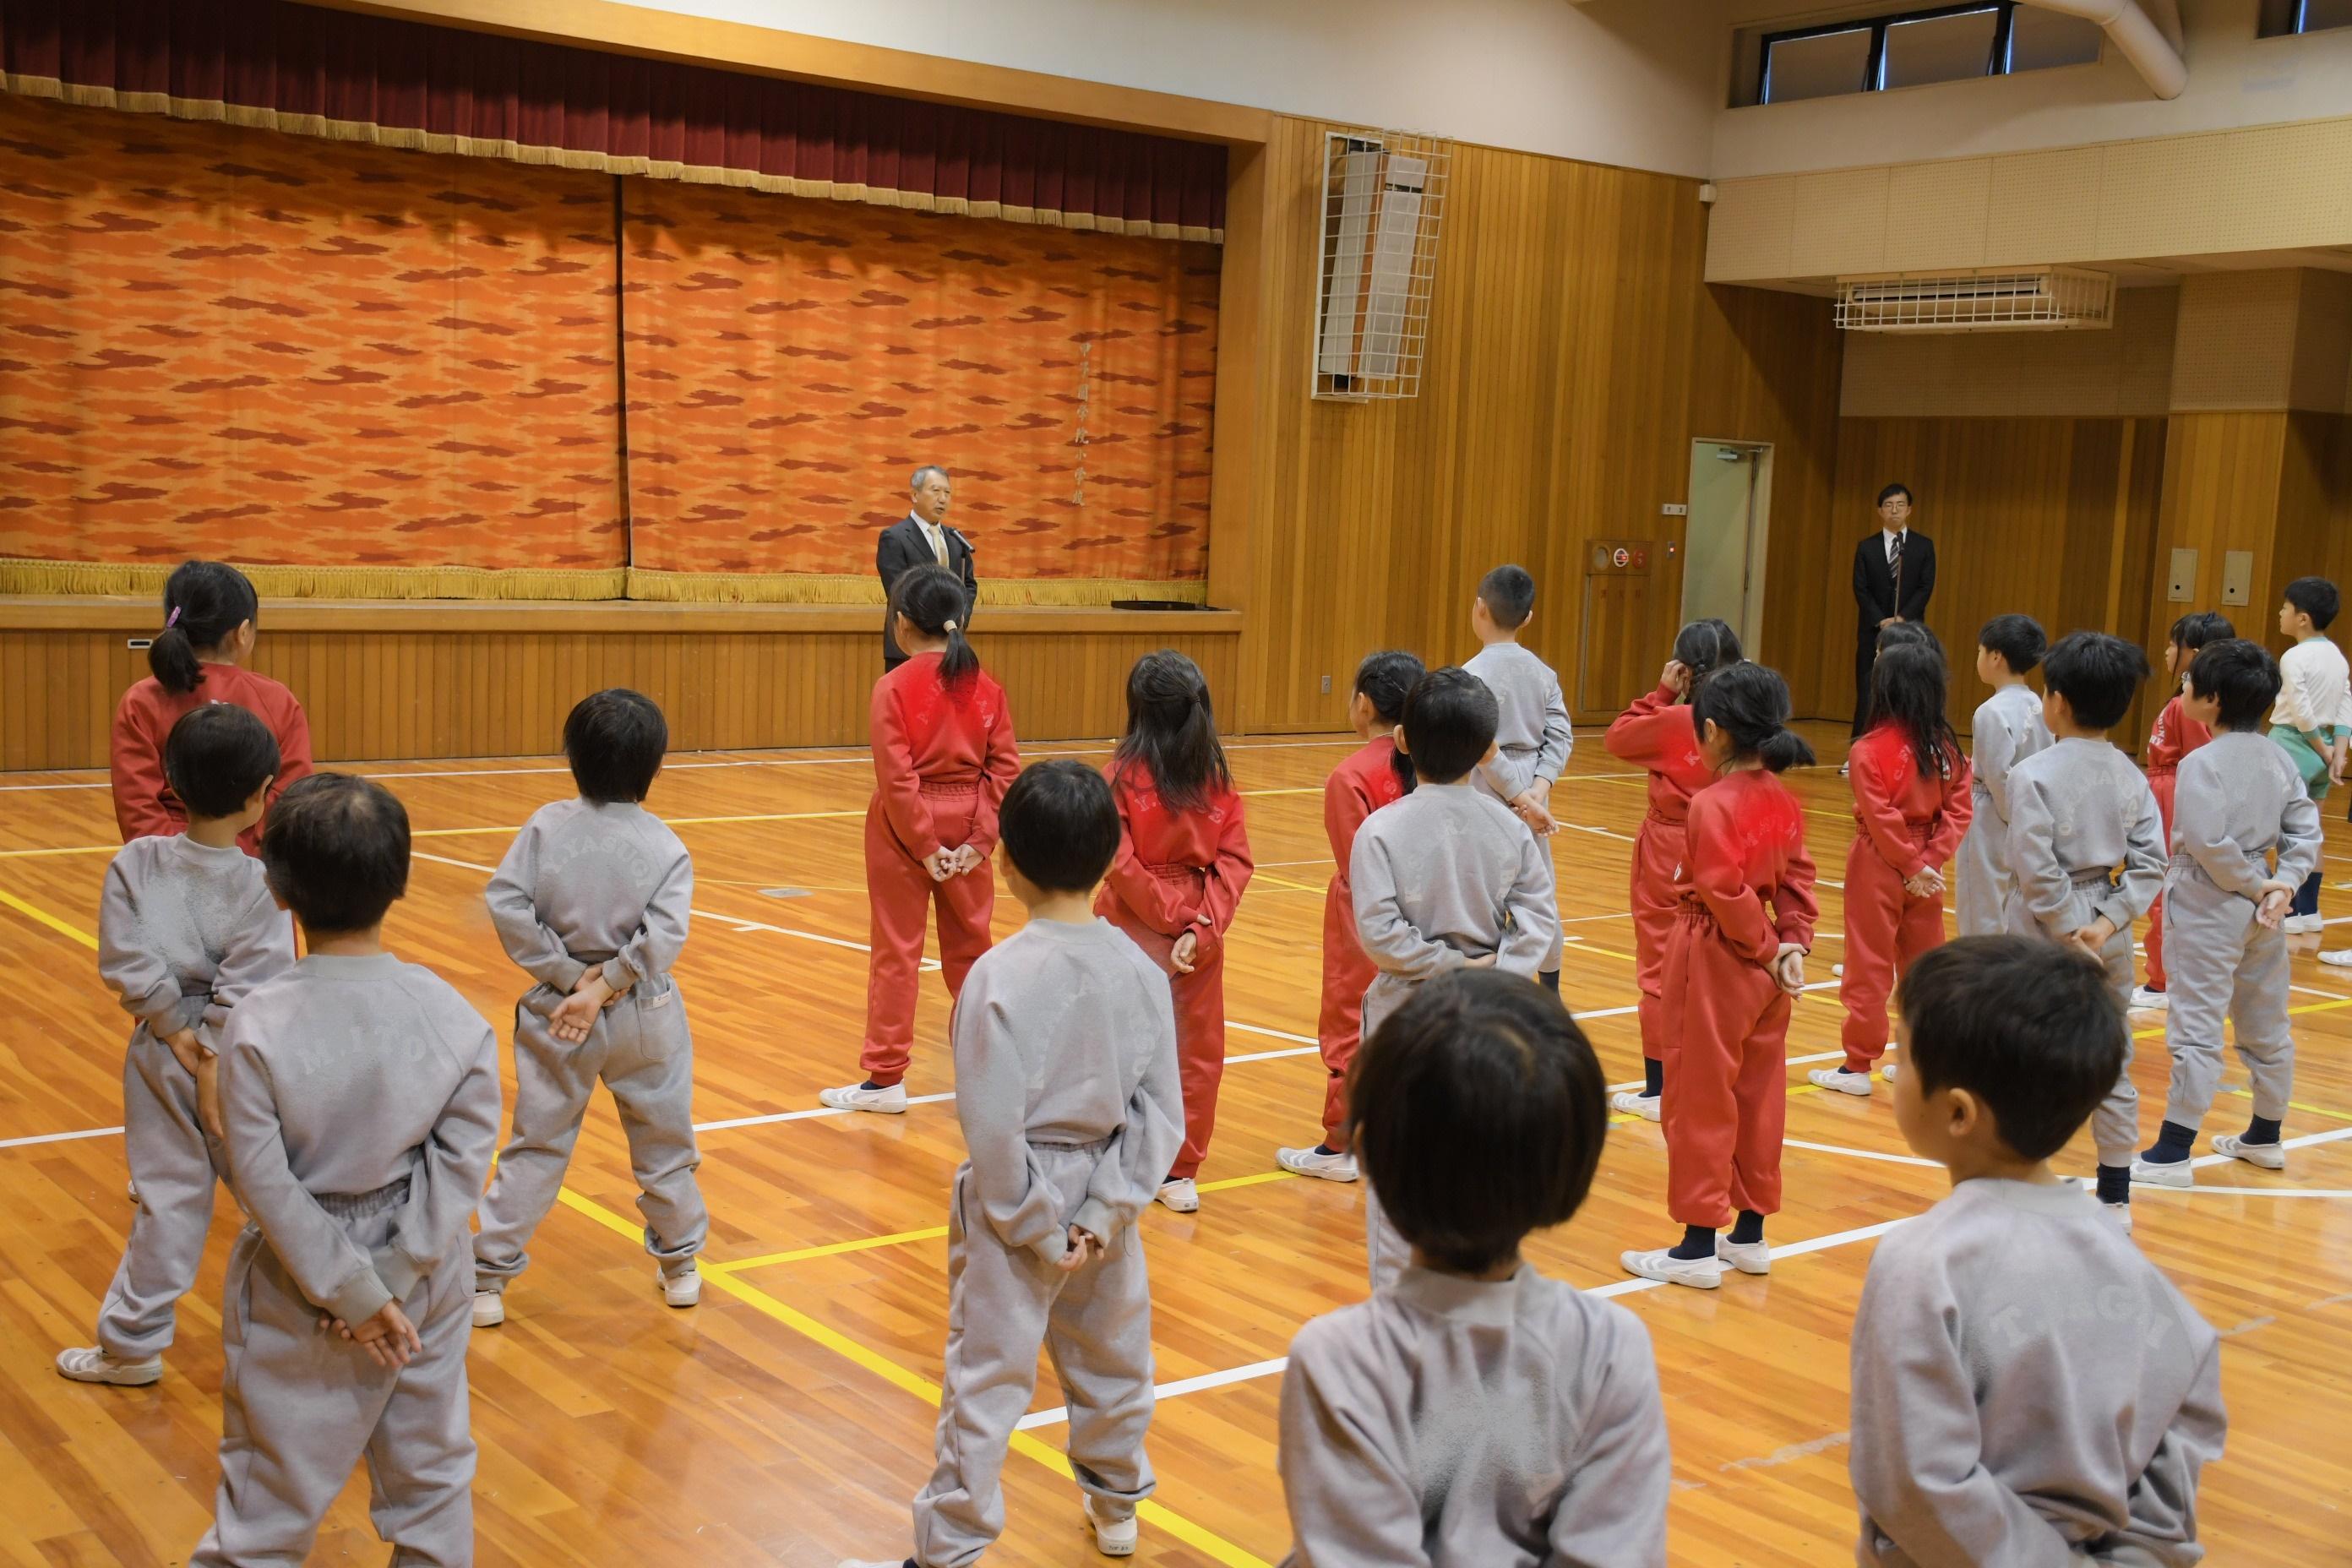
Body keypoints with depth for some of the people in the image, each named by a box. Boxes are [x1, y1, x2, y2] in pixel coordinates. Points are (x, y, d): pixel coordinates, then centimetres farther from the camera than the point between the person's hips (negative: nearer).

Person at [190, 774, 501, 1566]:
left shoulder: (256, 1025, -18)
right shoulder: (453, 1016, -12)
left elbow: (266, 1182, -16)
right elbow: (465, 1158, -12)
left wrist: (355, 1292, -10)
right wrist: (392, 1278, -9)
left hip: (296, 1292, -2)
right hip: (428, 1282, 2)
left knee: (271, 1482, 13)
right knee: (432, 1470, 18)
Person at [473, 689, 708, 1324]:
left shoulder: (547, 826, -8)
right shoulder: (664, 847, -11)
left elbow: (506, 905, -15)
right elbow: (663, 935, -23)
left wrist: (569, 976, -10)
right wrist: (603, 988, -15)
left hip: (557, 1011, 1)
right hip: (643, 1016, 0)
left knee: (537, 1145, 12)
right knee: (664, 1143, 18)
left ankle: (488, 1277, 13)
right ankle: (680, 1264, 32)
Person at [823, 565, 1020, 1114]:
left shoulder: (894, 687, -12)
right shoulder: (986, 687, 0)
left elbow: (897, 779, -16)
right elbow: (1004, 768, -4)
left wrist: (925, 848, -10)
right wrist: (979, 839, -5)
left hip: (906, 828, -4)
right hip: (965, 827, 4)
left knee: (896, 952, 6)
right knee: (970, 947, 17)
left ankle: (886, 1079, 12)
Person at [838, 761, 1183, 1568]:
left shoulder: (1001, 976, -22)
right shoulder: (1142, 970, -7)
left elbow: (994, 1130, -20)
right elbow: (1161, 1114, -6)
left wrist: (1038, 1231, -10)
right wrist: (1103, 1213, -6)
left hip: (1022, 1205, -5)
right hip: (1102, 1197, 5)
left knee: (985, 1379, 6)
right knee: (1112, 1358, 24)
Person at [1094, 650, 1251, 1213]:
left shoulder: (1123, 775, -10)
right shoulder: (1218, 777, 0)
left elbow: (1120, 862, -16)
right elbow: (1235, 859, -6)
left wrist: (1175, 916, -11)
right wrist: (1202, 928, -10)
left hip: (1135, 930, -3)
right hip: (1200, 932, 3)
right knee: (1197, 1050, 11)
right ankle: (1180, 1173, 16)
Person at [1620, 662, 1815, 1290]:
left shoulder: (1713, 804, -19)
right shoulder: (1784, 801, 4)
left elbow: (1727, 892, -22)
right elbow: (1797, 878, 3)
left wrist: (1766, 948, -9)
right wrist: (1792, 943, -4)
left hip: (1714, 960, -8)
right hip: (1764, 966, 8)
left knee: (1700, 1101, 2)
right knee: (1759, 1096, 15)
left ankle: (1698, 1247, 9)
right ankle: (1750, 1234, 26)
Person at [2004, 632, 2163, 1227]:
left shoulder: (2034, 773, -14)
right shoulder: (2130, 775, 2)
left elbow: (2036, 870, -20)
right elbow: (2150, 864, -3)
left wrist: (2072, 930, -12)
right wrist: (2107, 923, -8)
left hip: (2047, 935, -5)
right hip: (2108, 939, 5)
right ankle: (2115, 1198, 23)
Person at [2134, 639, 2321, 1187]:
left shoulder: (2203, 762, -17)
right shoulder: (2278, 757, 6)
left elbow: (2206, 843, -24)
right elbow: (2305, 830, 4)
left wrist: (2257, 886, -11)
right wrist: (2283, 885, -4)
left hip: (2213, 908, -8)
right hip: (2261, 912, 8)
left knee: (2196, 1028, -5)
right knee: (2267, 1025, 17)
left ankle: (2173, 1153, -1)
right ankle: (2265, 1138, 31)